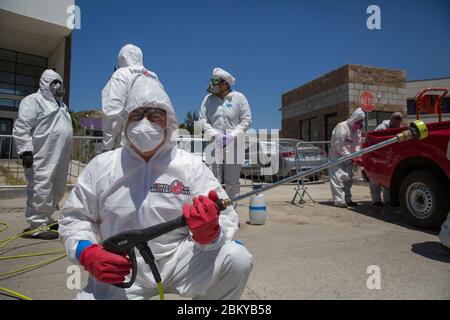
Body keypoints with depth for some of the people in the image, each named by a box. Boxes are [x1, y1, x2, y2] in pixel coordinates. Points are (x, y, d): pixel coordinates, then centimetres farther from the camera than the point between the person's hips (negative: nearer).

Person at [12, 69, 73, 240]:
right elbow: (21, 127, -10)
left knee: (57, 190, 12)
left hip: (59, 157, 9)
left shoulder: (60, 104, 27)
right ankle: (36, 226, -3)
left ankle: (45, 220, 24)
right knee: (41, 188, -10)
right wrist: (26, 150, -18)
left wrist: (66, 154, 25)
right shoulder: (33, 100, 0)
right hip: (42, 157, -8)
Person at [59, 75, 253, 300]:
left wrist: (209, 232, -28)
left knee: (237, 258, -23)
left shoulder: (191, 166, -3)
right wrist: (88, 253, -10)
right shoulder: (101, 166, 3)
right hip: (120, 270, 1)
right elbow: (74, 217, 10)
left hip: (180, 260, 0)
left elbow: (225, 218, -4)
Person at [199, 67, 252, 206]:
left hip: (234, 145, -1)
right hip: (214, 144, 1)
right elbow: (202, 120, 3)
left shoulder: (239, 98, 3)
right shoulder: (208, 99, 9)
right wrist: (215, 134, -13)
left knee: (232, 181, 6)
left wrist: (232, 136, -13)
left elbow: (246, 120, -1)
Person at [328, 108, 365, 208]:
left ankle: (347, 199, 20)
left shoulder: (357, 130, 10)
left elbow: (358, 144, 9)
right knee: (338, 178, -13)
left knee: (348, 178, 11)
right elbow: (338, 145, -21)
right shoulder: (342, 127, -17)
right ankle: (339, 200, -13)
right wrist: (348, 155, -21)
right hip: (337, 156, -9)